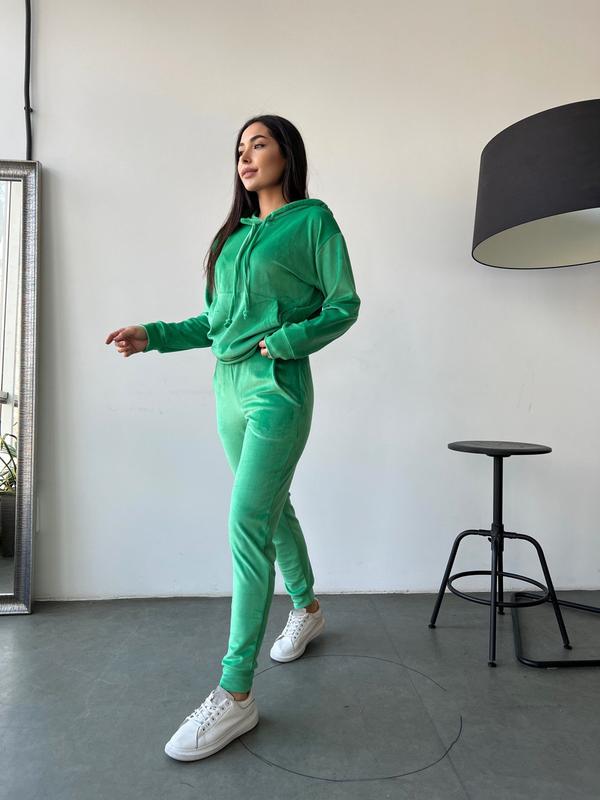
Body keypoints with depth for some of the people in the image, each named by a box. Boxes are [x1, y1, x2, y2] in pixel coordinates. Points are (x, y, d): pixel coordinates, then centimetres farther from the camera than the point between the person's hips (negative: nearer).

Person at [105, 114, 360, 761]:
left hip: (277, 386, -7)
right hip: (228, 384, 7)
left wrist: (289, 339, -18)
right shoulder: (236, 232, 19)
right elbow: (217, 319, 18)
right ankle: (307, 609, 39)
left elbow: (344, 304, -4)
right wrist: (153, 336, 8)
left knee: (248, 524, -13)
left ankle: (235, 694, -3)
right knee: (271, 507, 16)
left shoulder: (313, 220, 1)